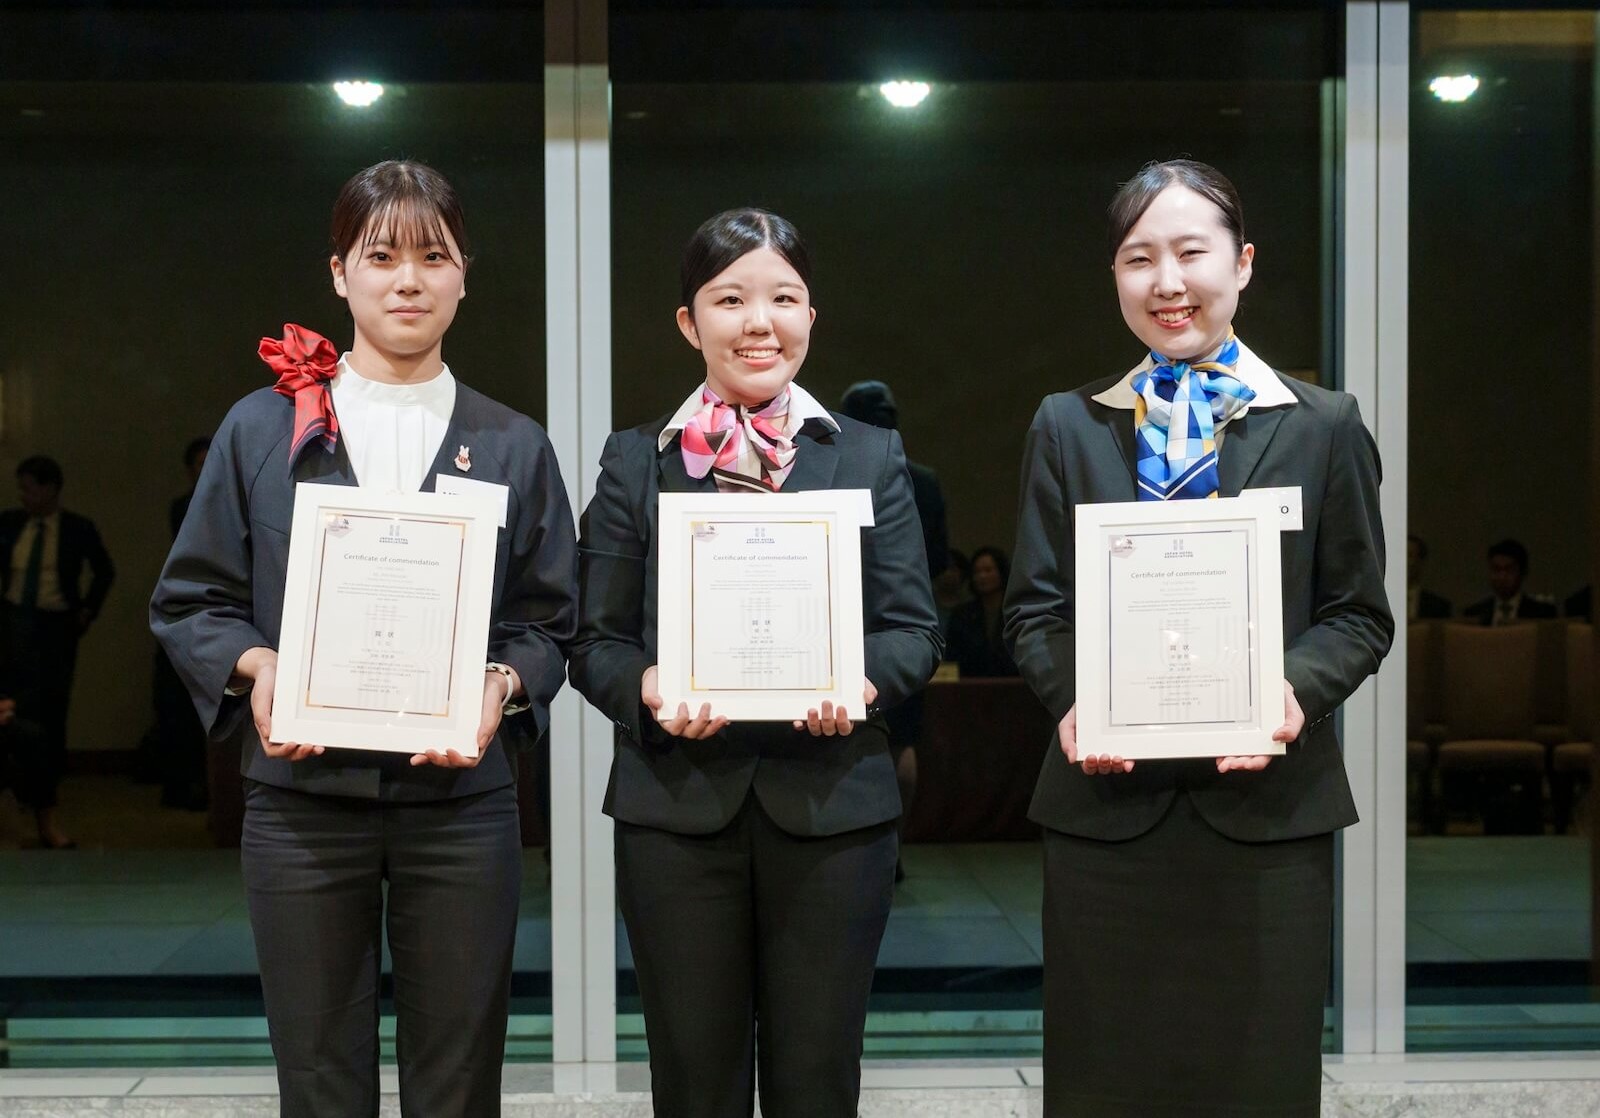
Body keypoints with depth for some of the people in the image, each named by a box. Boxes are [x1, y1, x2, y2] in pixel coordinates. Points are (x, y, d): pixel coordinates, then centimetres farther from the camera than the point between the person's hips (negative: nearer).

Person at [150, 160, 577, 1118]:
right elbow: (188, 601, 7)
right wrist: (256, 666, -13)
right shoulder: (262, 428, 5)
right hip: (303, 798, 0)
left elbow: (551, 620, 8)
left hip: (462, 801, 0)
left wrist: (502, 685, -13)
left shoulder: (513, 447, 7)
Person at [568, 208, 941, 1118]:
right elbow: (596, 641, 5)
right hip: (678, 805, 0)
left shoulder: (870, 457, 8)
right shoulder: (637, 462, 8)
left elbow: (917, 630, 4)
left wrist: (862, 681, -17)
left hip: (833, 803, 0)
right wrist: (649, 688, -17)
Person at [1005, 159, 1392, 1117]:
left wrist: (1299, 689, -15)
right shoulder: (1069, 426, 10)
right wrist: (1072, 696, -12)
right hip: (1108, 802, 1)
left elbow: (1360, 614, 5)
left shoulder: (1324, 426, 6)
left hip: (1267, 802, -1)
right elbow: (1034, 608, 8)